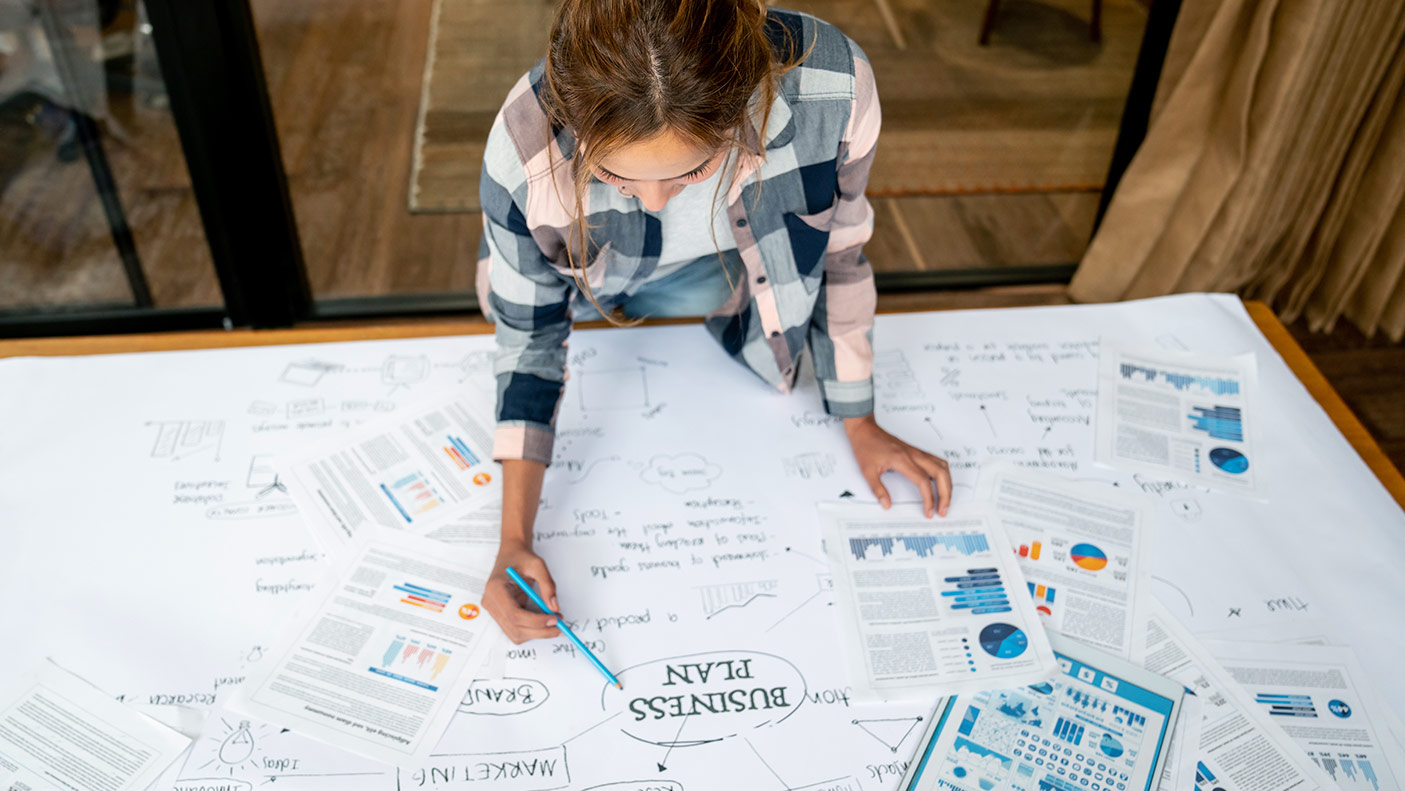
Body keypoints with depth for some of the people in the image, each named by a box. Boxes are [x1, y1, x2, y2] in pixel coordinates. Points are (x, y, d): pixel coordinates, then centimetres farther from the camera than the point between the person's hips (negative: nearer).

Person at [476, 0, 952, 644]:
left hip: (723, 263, 0)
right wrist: (515, 538, -29)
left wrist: (858, 423, -10)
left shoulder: (829, 87, -42)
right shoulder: (526, 151, -43)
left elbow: (836, 254, -21)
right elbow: (529, 337, -25)